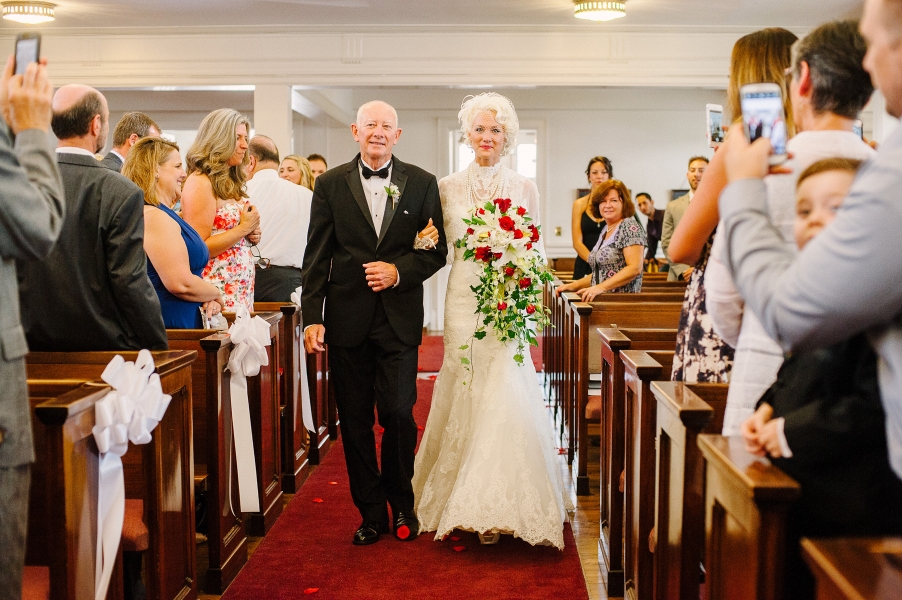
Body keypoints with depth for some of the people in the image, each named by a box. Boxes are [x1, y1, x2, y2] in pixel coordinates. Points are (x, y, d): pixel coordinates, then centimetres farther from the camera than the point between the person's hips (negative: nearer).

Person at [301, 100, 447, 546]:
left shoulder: (421, 183, 6)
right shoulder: (331, 184, 6)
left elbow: (437, 250, 6)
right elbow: (316, 257, 3)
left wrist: (399, 271, -12)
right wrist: (312, 316, -5)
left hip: (399, 318, -1)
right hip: (347, 319, 1)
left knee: (398, 413, -5)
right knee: (355, 421, 6)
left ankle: (401, 504, 20)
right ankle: (370, 512, 21)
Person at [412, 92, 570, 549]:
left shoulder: (524, 188, 6)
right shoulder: (448, 187, 7)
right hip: (464, 301, 1)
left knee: (504, 395, -6)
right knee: (466, 397, 1)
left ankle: (500, 504, 5)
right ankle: (469, 503, 13)